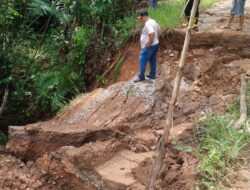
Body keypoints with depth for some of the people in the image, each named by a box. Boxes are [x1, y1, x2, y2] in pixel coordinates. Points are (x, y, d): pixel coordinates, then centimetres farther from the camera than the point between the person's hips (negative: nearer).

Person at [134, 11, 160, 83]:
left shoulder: (147, 24, -24)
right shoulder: (153, 21, 8)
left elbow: (152, 34, -38)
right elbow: (158, 29, 23)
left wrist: (149, 43, -26)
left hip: (149, 46, -10)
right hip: (155, 44, 10)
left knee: (142, 61, -2)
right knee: (153, 60, 17)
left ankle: (141, 77, 4)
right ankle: (152, 74, 27)